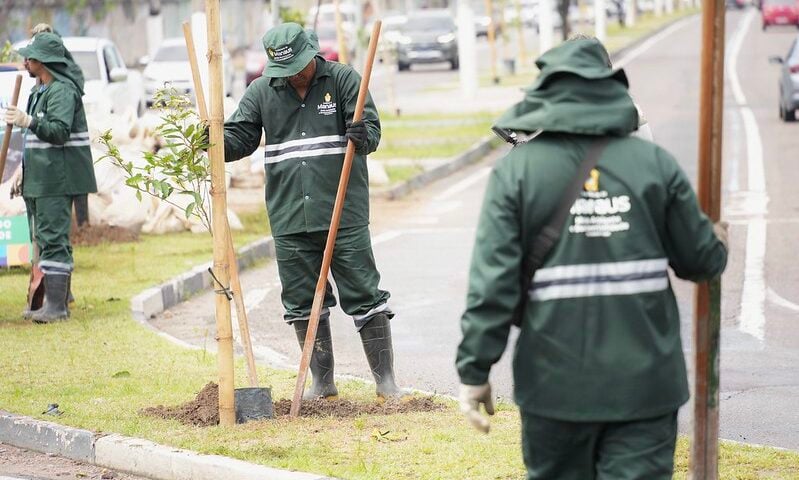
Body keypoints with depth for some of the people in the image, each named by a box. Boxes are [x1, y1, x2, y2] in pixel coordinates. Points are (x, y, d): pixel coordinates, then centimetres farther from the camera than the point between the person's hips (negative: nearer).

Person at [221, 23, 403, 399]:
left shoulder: (342, 79, 0)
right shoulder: (261, 92, 8)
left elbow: (372, 126, -6)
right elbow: (240, 137, 9)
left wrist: (364, 137, -29)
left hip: (344, 215, -3)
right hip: (289, 220, 3)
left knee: (365, 297, -1)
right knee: (303, 304, 8)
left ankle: (385, 380, 6)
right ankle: (322, 382, 19)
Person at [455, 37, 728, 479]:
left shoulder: (516, 170, -5)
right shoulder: (655, 164, 0)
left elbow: (492, 281, -10)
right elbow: (700, 260, 6)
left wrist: (475, 369, -4)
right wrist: (718, 244, 31)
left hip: (556, 381, 0)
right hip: (645, 379, 1)